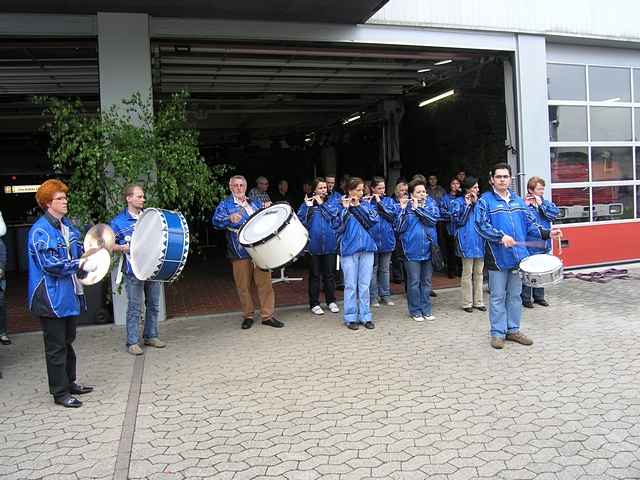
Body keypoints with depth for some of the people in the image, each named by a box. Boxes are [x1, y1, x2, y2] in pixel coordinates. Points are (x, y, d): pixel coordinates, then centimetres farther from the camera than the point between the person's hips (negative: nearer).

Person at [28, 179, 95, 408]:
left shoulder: (67, 225, 10)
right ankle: (60, 392, 13)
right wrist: (80, 264, -22)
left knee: (68, 341, 19)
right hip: (51, 298, -9)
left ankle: (69, 382, 34)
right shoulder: (40, 231, -15)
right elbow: (49, 264, -23)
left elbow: (77, 250, 23)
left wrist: (89, 255, 3)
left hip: (69, 294, 9)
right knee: (56, 346, 2)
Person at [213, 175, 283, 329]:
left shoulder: (255, 202, 18)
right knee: (243, 286, 4)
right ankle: (248, 316, 20)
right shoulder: (226, 204, 5)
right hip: (240, 252, -3)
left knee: (265, 282, 0)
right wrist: (230, 218, -29)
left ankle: (267, 315, 9)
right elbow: (216, 221, -10)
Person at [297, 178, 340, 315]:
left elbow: (335, 214, -10)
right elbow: (300, 220, -9)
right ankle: (314, 303, 15)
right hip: (314, 245, -2)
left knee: (329, 273, 11)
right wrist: (307, 206, -18)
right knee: (315, 275, 6)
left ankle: (331, 301, 23)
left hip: (329, 244, 2)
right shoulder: (308, 203, 2)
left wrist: (322, 203, -11)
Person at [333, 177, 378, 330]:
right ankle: (351, 318, 11)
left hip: (367, 248, 3)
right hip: (349, 249, -3)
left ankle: (365, 316, 15)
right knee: (351, 285, 2)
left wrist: (358, 206, -11)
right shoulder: (341, 206, 0)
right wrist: (345, 208, -18)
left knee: (364, 285, 7)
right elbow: (337, 226, -12)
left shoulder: (366, 205, 10)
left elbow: (374, 219, -7)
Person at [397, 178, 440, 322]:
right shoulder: (406, 205, -2)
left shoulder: (431, 203, 6)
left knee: (426, 281, 12)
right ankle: (415, 311, 16)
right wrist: (403, 209, -18)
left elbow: (434, 218, -12)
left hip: (428, 249, 3)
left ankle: (426, 310, 22)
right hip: (412, 250, -3)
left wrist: (418, 208, -16)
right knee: (414, 282, 3)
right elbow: (400, 228, -9)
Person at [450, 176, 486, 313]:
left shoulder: (479, 201, 14)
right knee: (467, 274, 0)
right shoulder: (458, 202, -2)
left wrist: (476, 203, -6)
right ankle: (467, 303, 9)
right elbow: (458, 221, -12)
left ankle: (478, 301, 18)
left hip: (480, 241, 5)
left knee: (478, 273, 10)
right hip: (467, 242, -5)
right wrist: (467, 205, -15)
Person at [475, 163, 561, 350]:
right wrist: (501, 236, -27)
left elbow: (530, 224, 14)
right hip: (497, 257, -5)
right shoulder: (485, 201, -4)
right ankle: (497, 333, 14)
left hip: (518, 256, 5)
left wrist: (546, 233, 0)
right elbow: (481, 225, -16)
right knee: (498, 297, 3)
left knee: (515, 295, 13)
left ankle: (513, 330, 25)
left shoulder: (518, 201, 13)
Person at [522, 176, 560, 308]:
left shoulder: (545, 202, 9)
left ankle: (539, 297, 29)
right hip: (530, 247, -6)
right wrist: (526, 205, -27)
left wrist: (541, 204, -11)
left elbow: (556, 212, -6)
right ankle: (526, 298, 13)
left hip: (544, 246, 7)